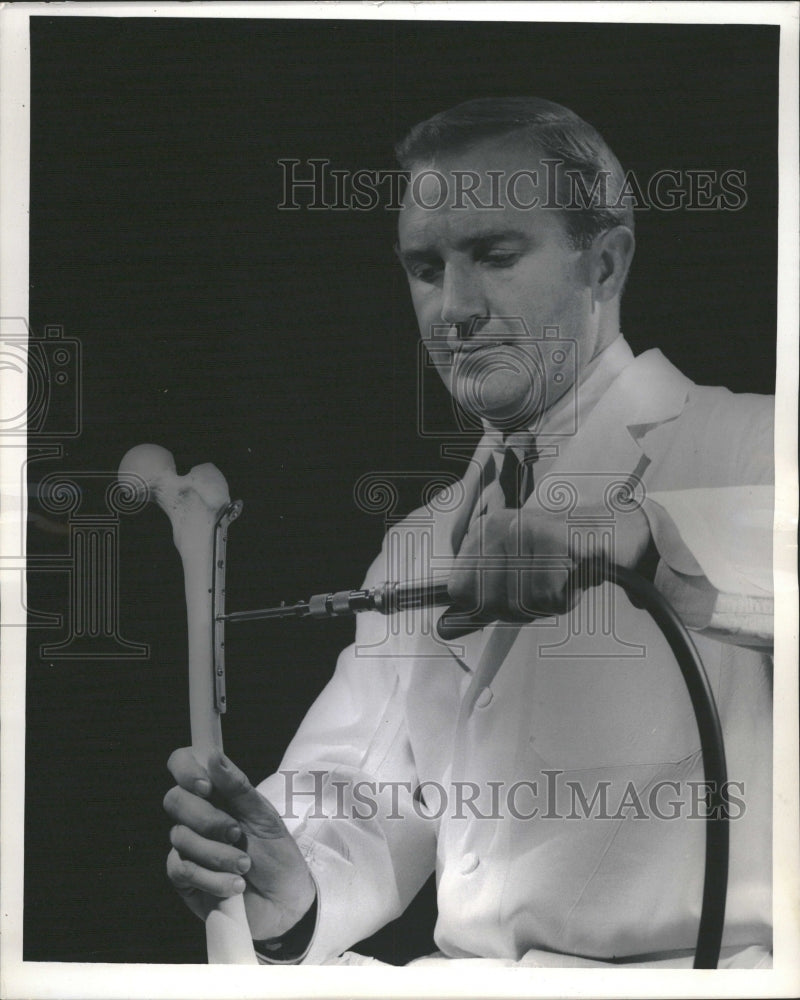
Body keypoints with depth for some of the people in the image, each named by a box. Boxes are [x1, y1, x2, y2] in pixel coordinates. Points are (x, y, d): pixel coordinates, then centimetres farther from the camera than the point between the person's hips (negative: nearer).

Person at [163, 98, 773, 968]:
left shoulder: (738, 452, -4)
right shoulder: (418, 545, 16)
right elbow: (365, 811, 8)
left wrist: (640, 531, -37)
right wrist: (289, 898, -12)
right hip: (464, 964, 5)